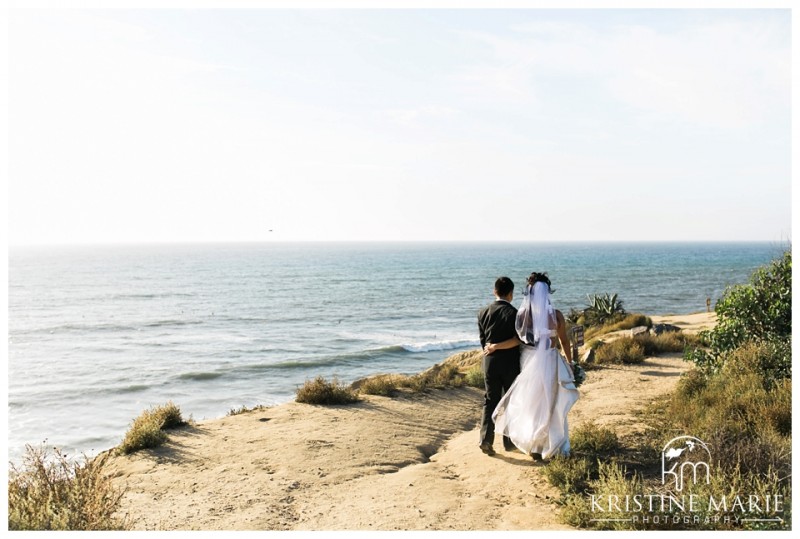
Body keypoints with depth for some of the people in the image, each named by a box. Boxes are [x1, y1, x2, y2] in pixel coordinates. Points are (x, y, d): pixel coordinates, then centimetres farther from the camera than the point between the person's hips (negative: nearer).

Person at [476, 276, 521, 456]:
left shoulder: (483, 312, 1)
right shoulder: (514, 313, -13)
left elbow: (482, 339, 6)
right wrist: (521, 363, 5)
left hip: (490, 361, 4)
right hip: (510, 362, -3)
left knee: (490, 401, 9)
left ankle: (486, 439, -3)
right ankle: (510, 442, 17)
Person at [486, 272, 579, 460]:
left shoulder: (523, 314, -8)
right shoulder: (556, 315, -9)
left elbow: (517, 340, -13)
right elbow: (564, 341, -1)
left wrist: (495, 346, -3)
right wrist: (570, 363, 11)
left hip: (529, 361, 2)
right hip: (549, 361, -2)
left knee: (530, 403, 15)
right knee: (551, 405, 11)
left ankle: (533, 444, 21)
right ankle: (552, 445, 16)